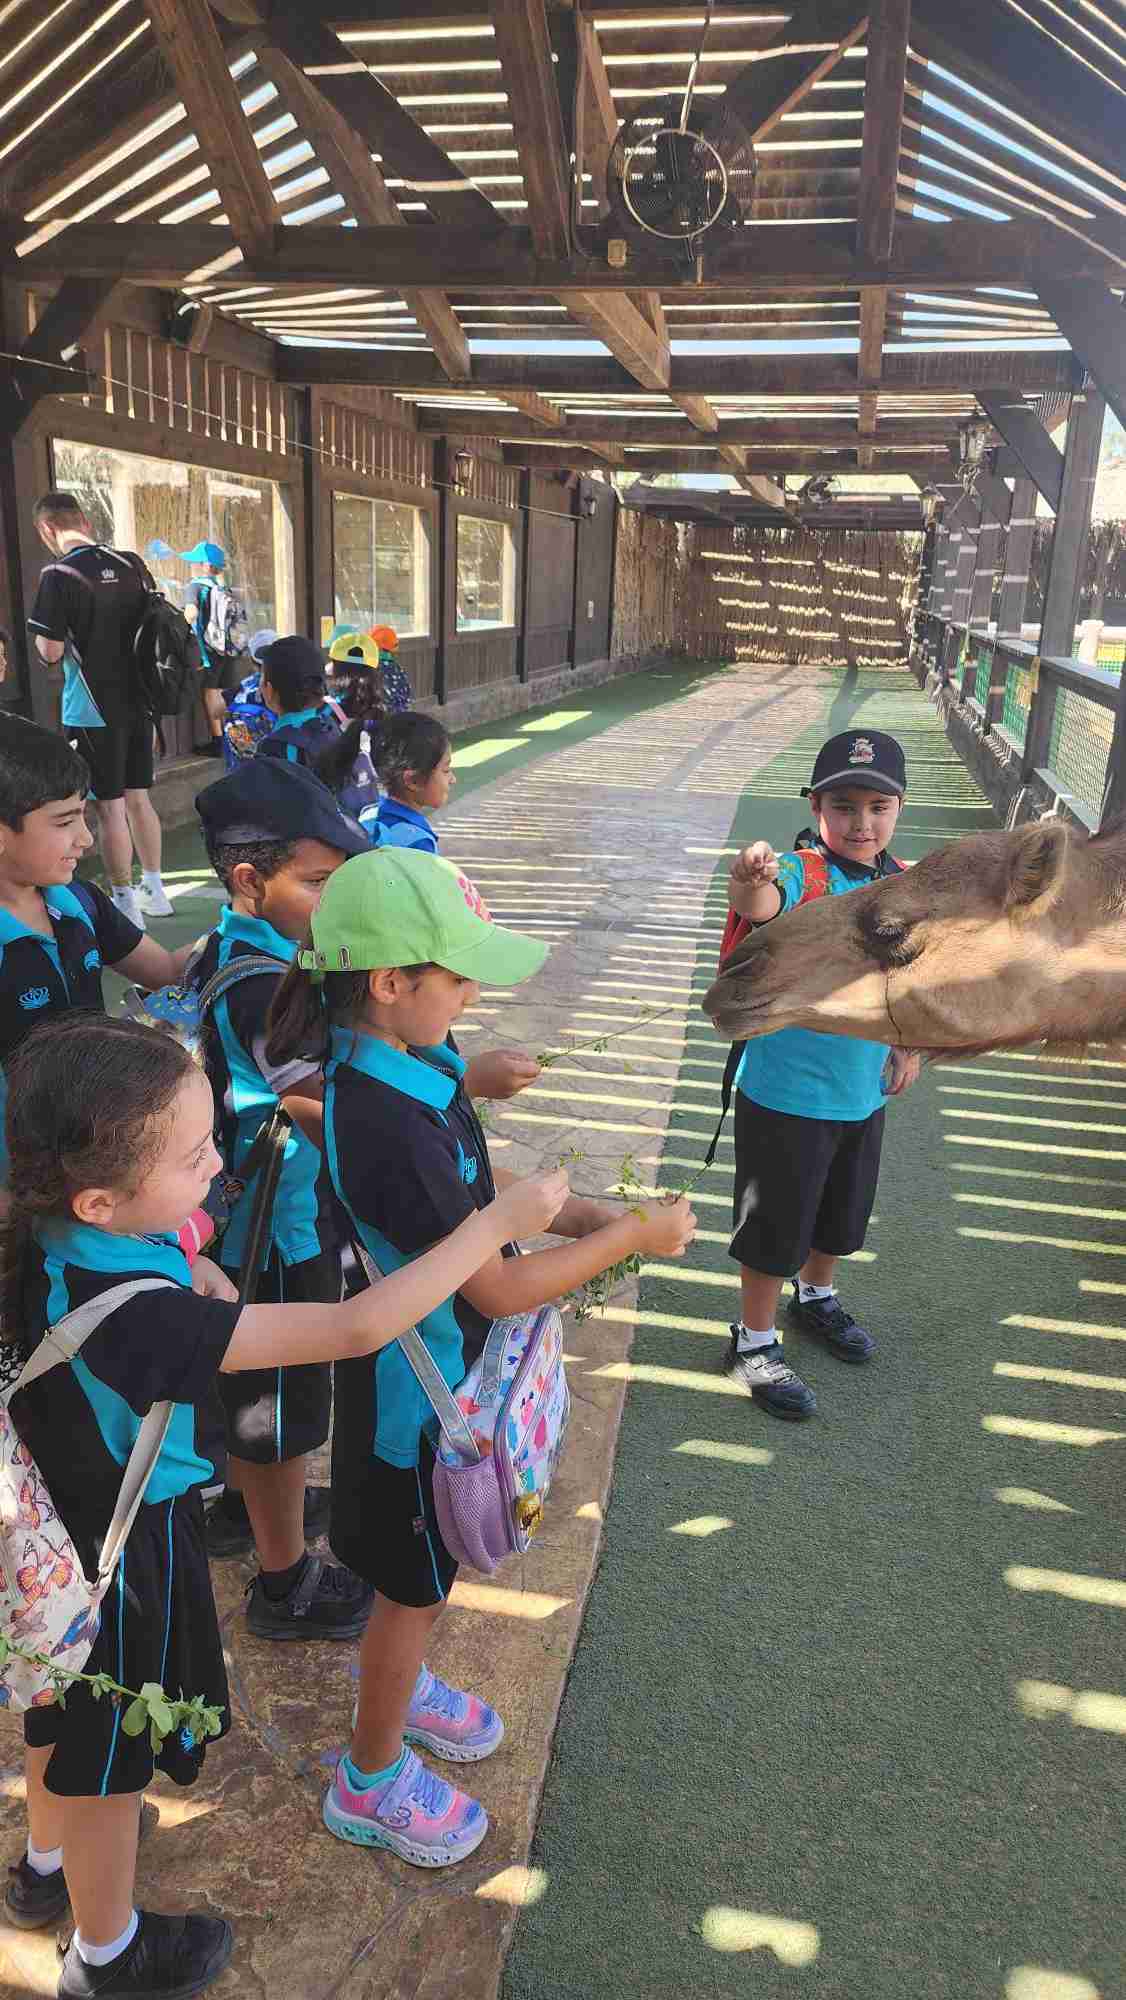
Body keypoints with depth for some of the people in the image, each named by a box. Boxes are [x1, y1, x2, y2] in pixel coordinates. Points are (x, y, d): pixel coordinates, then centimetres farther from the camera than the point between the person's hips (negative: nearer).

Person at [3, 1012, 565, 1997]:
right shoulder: (134, 1317, -42)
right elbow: (356, 1328, -43)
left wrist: (198, 1274, -11)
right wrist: (501, 1220, -36)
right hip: (126, 1546, -7)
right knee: (112, 1750, 19)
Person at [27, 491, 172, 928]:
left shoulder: (58, 575, -15)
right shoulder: (132, 565, 4)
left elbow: (51, 652, -15)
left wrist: (43, 634, 6)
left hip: (92, 711, -6)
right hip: (138, 702, 6)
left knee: (110, 808, 1)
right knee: (138, 798, 16)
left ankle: (125, 906, 8)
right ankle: (153, 890, 26)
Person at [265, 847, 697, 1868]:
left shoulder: (404, 1062, -7)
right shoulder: (388, 1128, -37)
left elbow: (478, 1182, 7)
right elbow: (500, 1288, -29)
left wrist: (582, 1214, -4)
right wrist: (631, 1238, -19)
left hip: (439, 1365, 8)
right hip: (416, 1388, -8)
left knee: (424, 1569, 30)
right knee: (414, 1584, 15)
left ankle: (398, 1683, 56)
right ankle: (371, 1781, 39)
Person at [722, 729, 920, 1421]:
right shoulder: (800, 874, -22)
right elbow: (762, 904, -47)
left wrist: (913, 1044, 5)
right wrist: (750, 882, -69)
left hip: (865, 1094, 6)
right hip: (785, 1096, -6)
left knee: (843, 1214, 26)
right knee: (776, 1226, 8)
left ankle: (817, 1296, 53)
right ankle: (756, 1342, 30)